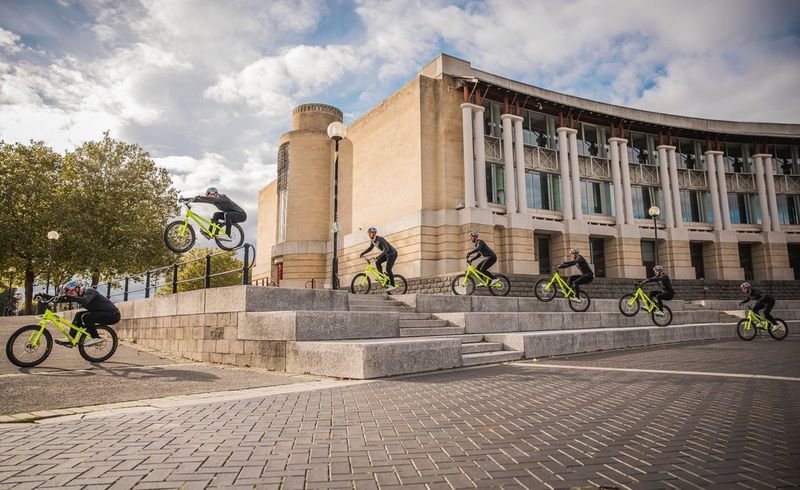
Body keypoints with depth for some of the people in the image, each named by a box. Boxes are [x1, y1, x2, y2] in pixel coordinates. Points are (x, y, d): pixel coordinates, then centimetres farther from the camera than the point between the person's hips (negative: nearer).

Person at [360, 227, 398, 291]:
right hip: (386, 254, 9)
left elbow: (386, 249, -40)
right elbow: (370, 248, 16)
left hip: (392, 253, -8)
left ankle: (393, 285, -5)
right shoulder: (372, 240, -3)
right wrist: (363, 253, 3)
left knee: (388, 269, -14)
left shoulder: (380, 239, -30)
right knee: (377, 262, -9)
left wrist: (377, 257, -48)